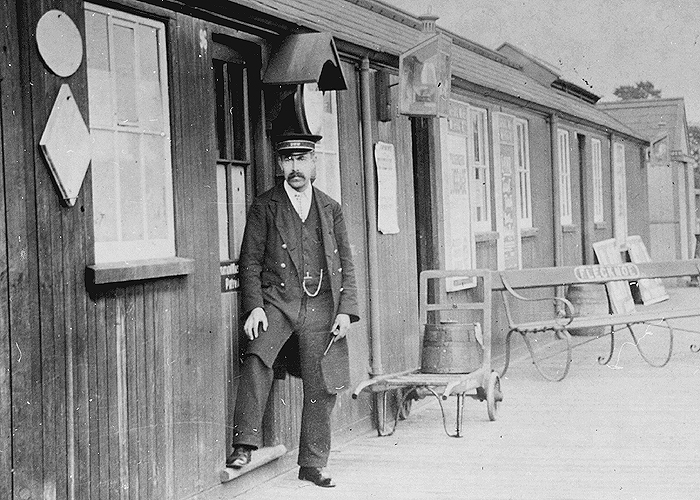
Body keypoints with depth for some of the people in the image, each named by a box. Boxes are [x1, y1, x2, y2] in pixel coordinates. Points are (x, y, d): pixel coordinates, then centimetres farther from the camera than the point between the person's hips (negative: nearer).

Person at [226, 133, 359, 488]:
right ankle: (245, 444, -22)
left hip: (320, 307, 2)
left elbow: (345, 266, 13)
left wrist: (345, 311, 2)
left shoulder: (331, 209, 14)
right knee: (257, 357, -28)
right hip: (277, 301, -2)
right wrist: (254, 307, -11)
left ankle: (313, 464, 15)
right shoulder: (264, 207, 7)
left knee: (320, 387, 3)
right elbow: (250, 261, 3)